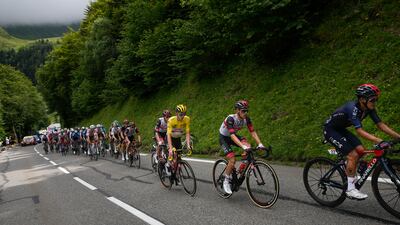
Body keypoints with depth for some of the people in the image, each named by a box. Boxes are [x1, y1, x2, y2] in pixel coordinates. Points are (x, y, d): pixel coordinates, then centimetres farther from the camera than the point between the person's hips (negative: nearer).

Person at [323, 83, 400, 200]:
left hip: (341, 129, 8)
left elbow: (380, 124, -5)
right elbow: (359, 131, -39)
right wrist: (379, 141, -48)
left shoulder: (369, 108, -7)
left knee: (361, 150, -6)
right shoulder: (353, 108, -31)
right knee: (353, 155, -16)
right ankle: (350, 189, -6)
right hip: (330, 130, -8)